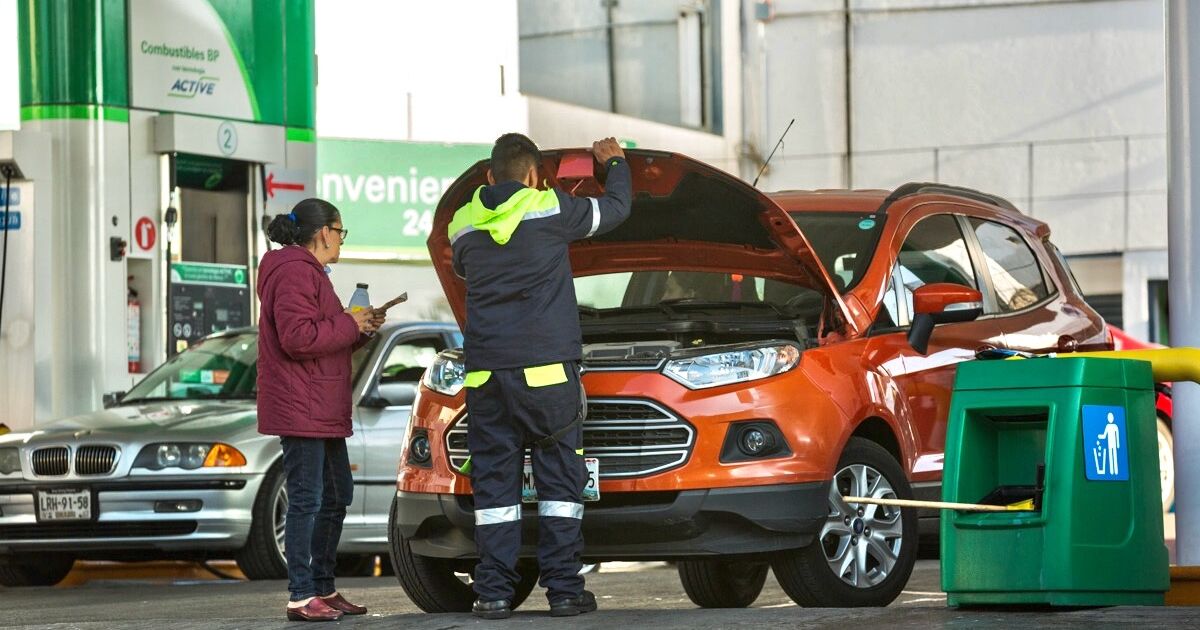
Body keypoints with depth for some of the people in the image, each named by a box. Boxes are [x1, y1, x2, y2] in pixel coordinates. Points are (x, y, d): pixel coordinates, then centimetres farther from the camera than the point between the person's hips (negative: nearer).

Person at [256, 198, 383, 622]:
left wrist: (360, 327, 12)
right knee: (306, 499, -11)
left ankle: (324, 589, 22)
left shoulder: (308, 271, 22)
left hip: (323, 409, 11)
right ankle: (302, 597, -10)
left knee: (337, 495, 15)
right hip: (300, 407, -11)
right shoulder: (295, 272, -14)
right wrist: (349, 325, -15)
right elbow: (298, 337, -25)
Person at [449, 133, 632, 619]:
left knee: (494, 480, 5)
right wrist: (615, 162, 34)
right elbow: (615, 208, 13)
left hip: (485, 372, 3)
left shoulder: (463, 225, 9)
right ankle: (564, 588, 0)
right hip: (546, 368, -3)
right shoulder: (550, 210, -2)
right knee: (559, 475, 3)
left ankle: (493, 592, 1)